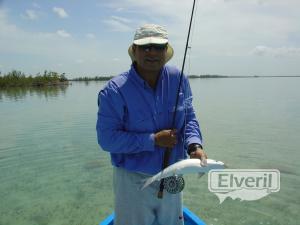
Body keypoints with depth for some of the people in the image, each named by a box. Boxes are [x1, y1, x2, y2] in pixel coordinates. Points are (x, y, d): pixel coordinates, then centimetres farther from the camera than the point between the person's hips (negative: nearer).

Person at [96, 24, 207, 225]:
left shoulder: (178, 79, -6)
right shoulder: (115, 90, -19)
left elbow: (189, 118, 0)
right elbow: (107, 139, -20)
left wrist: (194, 146, -19)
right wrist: (153, 140, -24)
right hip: (134, 180, -4)